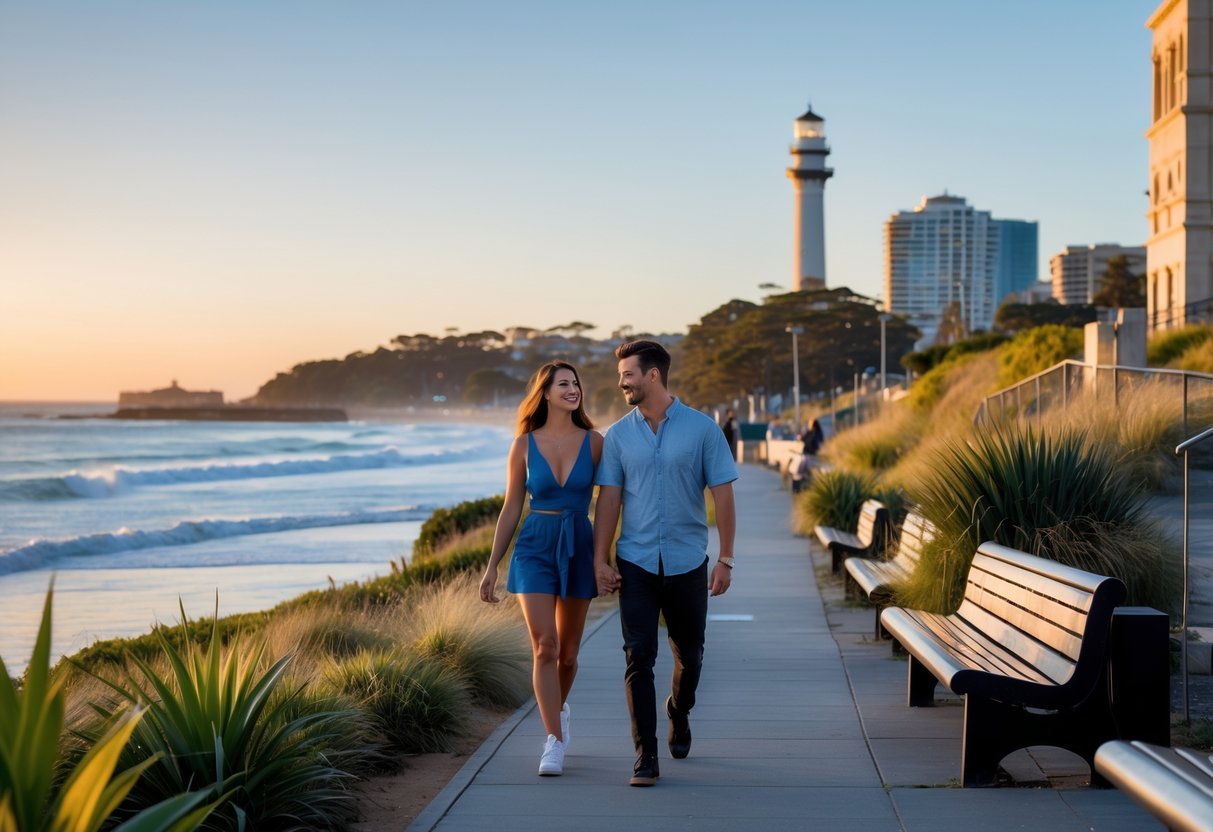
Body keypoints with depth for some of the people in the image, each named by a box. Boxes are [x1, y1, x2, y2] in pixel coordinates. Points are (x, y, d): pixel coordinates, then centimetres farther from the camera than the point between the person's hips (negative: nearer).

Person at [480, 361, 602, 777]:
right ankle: (555, 743, -11)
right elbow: (511, 509, 5)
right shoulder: (524, 445, 0)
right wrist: (492, 566, 4)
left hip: (579, 548, 1)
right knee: (545, 647, -13)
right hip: (535, 548, -1)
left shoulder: (594, 442, 0)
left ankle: (559, 709, 41)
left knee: (568, 652, 11)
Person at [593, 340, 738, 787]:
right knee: (639, 658, -8)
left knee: (688, 655, 13)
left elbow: (723, 494, -3)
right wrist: (600, 561, -4)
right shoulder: (618, 435, 3)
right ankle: (645, 756, -6)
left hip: (687, 562, 0)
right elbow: (609, 499, 3)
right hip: (636, 564, 1)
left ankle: (679, 715, 43)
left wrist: (726, 559, -7)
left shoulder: (702, 429, -4)